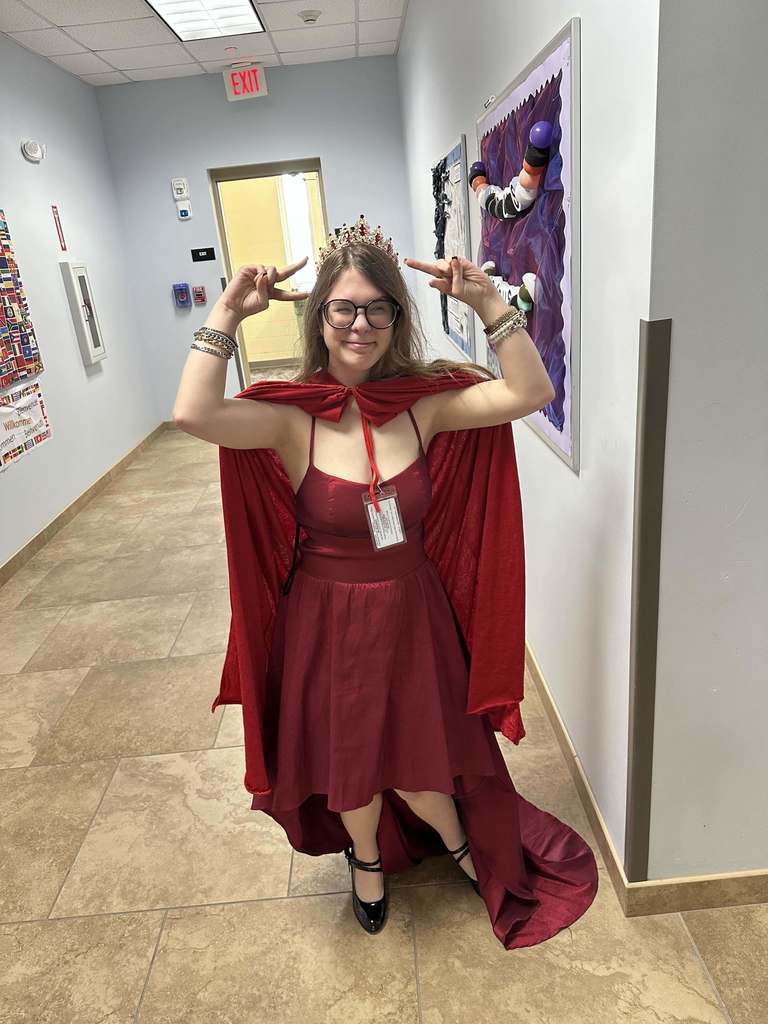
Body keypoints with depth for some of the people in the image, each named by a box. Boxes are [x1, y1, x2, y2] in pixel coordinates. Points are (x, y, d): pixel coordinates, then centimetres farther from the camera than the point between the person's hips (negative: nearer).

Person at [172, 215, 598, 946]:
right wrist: (226, 315, -26)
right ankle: (369, 858, 56)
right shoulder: (290, 418, -16)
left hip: (413, 613, 1)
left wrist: (488, 305, -21)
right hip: (329, 621, -1)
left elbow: (531, 394, -17)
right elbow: (193, 415, -33)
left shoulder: (424, 403, -9)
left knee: (419, 761, 18)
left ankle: (461, 842, 55)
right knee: (349, 758, 21)